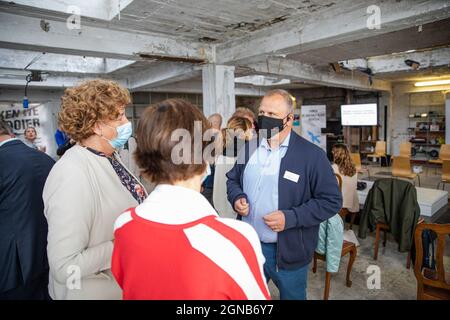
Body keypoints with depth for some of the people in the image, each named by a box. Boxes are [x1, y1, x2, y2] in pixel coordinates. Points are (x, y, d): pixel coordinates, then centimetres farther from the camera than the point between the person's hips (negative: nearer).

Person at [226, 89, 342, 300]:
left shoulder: (312, 155, -14)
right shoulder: (249, 148, 2)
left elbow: (331, 200, -12)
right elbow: (233, 178, 15)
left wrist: (290, 218, -23)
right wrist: (237, 197, -8)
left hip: (288, 251, -4)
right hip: (248, 245, 4)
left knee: (291, 295, 20)